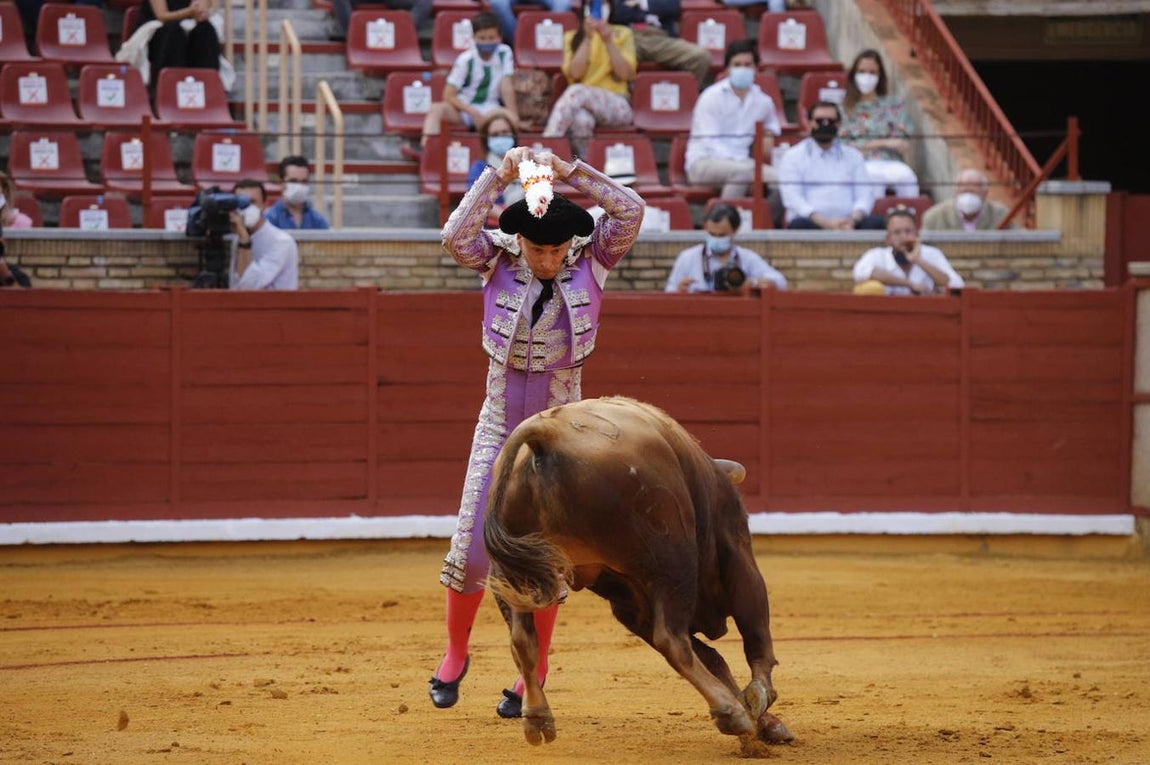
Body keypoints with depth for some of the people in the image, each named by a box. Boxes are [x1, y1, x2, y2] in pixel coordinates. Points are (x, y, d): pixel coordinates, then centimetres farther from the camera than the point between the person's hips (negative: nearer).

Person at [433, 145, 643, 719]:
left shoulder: (590, 263, -6)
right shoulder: (499, 262, -6)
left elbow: (631, 210, -19)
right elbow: (454, 236, -23)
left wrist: (567, 171, -21)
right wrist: (499, 176, -25)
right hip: (498, 428, 0)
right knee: (471, 548, -2)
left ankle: (534, 677, 14)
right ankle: (455, 656, 20)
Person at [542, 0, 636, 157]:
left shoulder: (623, 35, 13)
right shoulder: (572, 38, 14)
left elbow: (625, 73, -1)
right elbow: (575, 73, -3)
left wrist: (608, 41, -11)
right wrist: (587, 39, -9)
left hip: (617, 106, -1)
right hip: (584, 103, 1)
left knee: (577, 92, -34)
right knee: (581, 119, -40)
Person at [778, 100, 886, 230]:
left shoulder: (853, 156, 21)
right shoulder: (793, 156, 10)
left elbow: (864, 195, 11)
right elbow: (792, 198, -3)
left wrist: (853, 220, -13)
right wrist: (825, 223, -18)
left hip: (847, 225, 3)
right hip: (813, 223, -3)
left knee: (877, 222, -28)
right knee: (800, 225, -38)